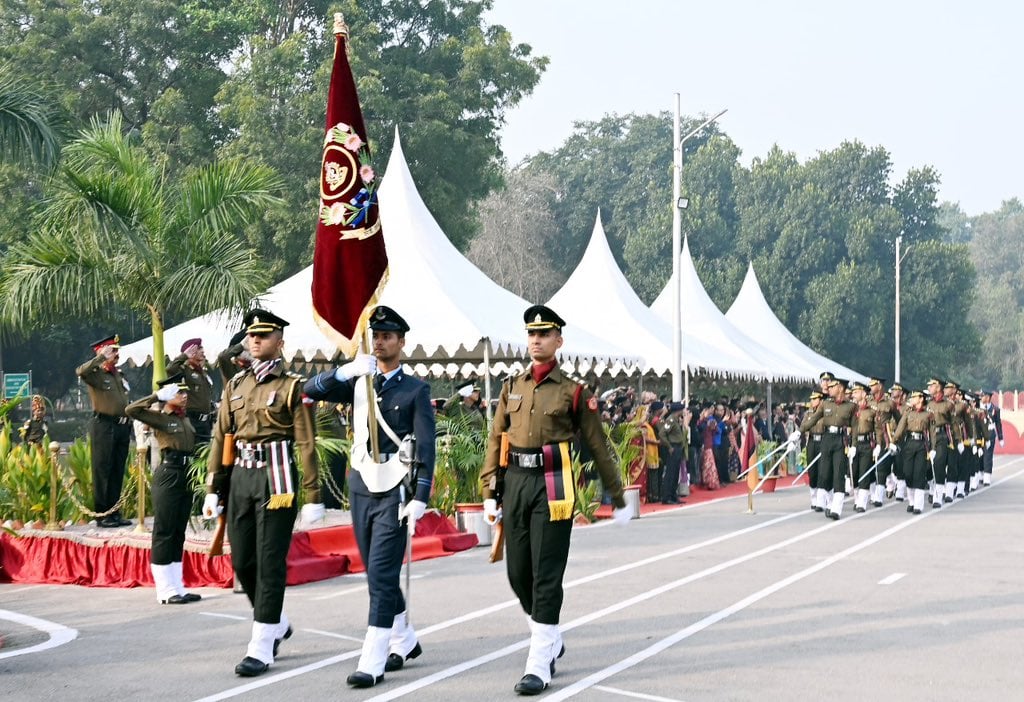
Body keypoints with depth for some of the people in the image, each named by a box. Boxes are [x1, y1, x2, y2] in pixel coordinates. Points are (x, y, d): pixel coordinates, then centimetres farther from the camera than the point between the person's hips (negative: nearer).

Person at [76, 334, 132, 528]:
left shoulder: (119, 375, 18)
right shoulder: (96, 374, -4)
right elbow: (81, 371, -27)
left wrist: (128, 424, 16)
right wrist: (101, 358, -25)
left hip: (122, 426, 7)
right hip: (103, 425, -7)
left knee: (118, 471, 9)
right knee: (102, 471, -3)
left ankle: (114, 512, 15)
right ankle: (102, 515, 0)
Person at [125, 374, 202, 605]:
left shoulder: (186, 418, 15)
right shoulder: (159, 418, -4)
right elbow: (131, 410, -18)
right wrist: (158, 395, -14)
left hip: (187, 474, 7)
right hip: (168, 473, -7)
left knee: (179, 534, 11)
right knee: (164, 533, -3)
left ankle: (177, 588, 16)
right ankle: (166, 591, -1)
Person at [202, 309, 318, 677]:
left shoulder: (293, 386, -3)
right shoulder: (235, 386, 13)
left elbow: (306, 445, -6)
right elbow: (221, 439, 14)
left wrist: (313, 498, -9)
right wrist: (213, 490, 11)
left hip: (276, 478, -6)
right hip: (240, 477, 6)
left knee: (270, 563, -3)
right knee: (242, 562, 9)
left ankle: (261, 648, 3)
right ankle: (277, 624, 32)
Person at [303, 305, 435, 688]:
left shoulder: (415, 389, -2)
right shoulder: (359, 382, 10)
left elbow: (425, 447, -8)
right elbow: (312, 390, -4)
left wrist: (419, 498, -16)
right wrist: (347, 370, -21)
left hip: (395, 490, -5)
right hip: (361, 486, 5)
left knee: (382, 574, -10)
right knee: (378, 573, 14)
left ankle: (373, 661, -9)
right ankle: (404, 641, 31)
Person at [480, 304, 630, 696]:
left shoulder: (573, 392, 0)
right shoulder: (511, 388, 11)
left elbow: (598, 446, 4)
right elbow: (495, 442, 12)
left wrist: (618, 499, 7)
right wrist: (490, 494, 6)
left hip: (553, 487, -5)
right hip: (515, 485, 5)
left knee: (546, 577, -5)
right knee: (518, 574, 10)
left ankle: (539, 666, 0)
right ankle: (551, 640, 32)